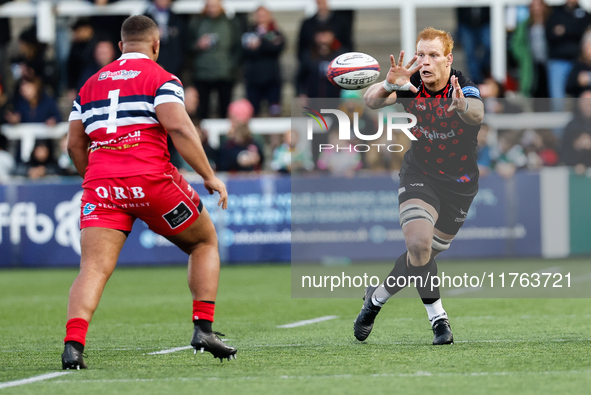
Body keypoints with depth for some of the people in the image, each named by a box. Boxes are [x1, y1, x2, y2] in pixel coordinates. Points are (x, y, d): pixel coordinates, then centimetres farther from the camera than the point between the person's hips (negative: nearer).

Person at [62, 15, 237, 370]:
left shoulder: (91, 85, 20)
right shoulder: (161, 78, 5)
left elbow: (75, 144, 20)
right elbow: (179, 128, -10)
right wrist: (210, 177, -6)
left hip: (100, 182, 3)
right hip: (151, 178, -3)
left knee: (94, 268, -5)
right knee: (205, 241, 18)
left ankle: (73, 344, -27)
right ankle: (204, 329, 8)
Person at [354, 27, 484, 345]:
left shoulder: (463, 88, -23)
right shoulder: (411, 83, -13)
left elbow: (477, 114, -44)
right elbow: (371, 101, -24)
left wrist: (463, 107, -69)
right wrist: (388, 85, -46)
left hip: (459, 184, 0)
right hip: (419, 174, 0)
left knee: (423, 255, 8)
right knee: (418, 243, -23)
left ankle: (378, 296, 35)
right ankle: (437, 318, -8)